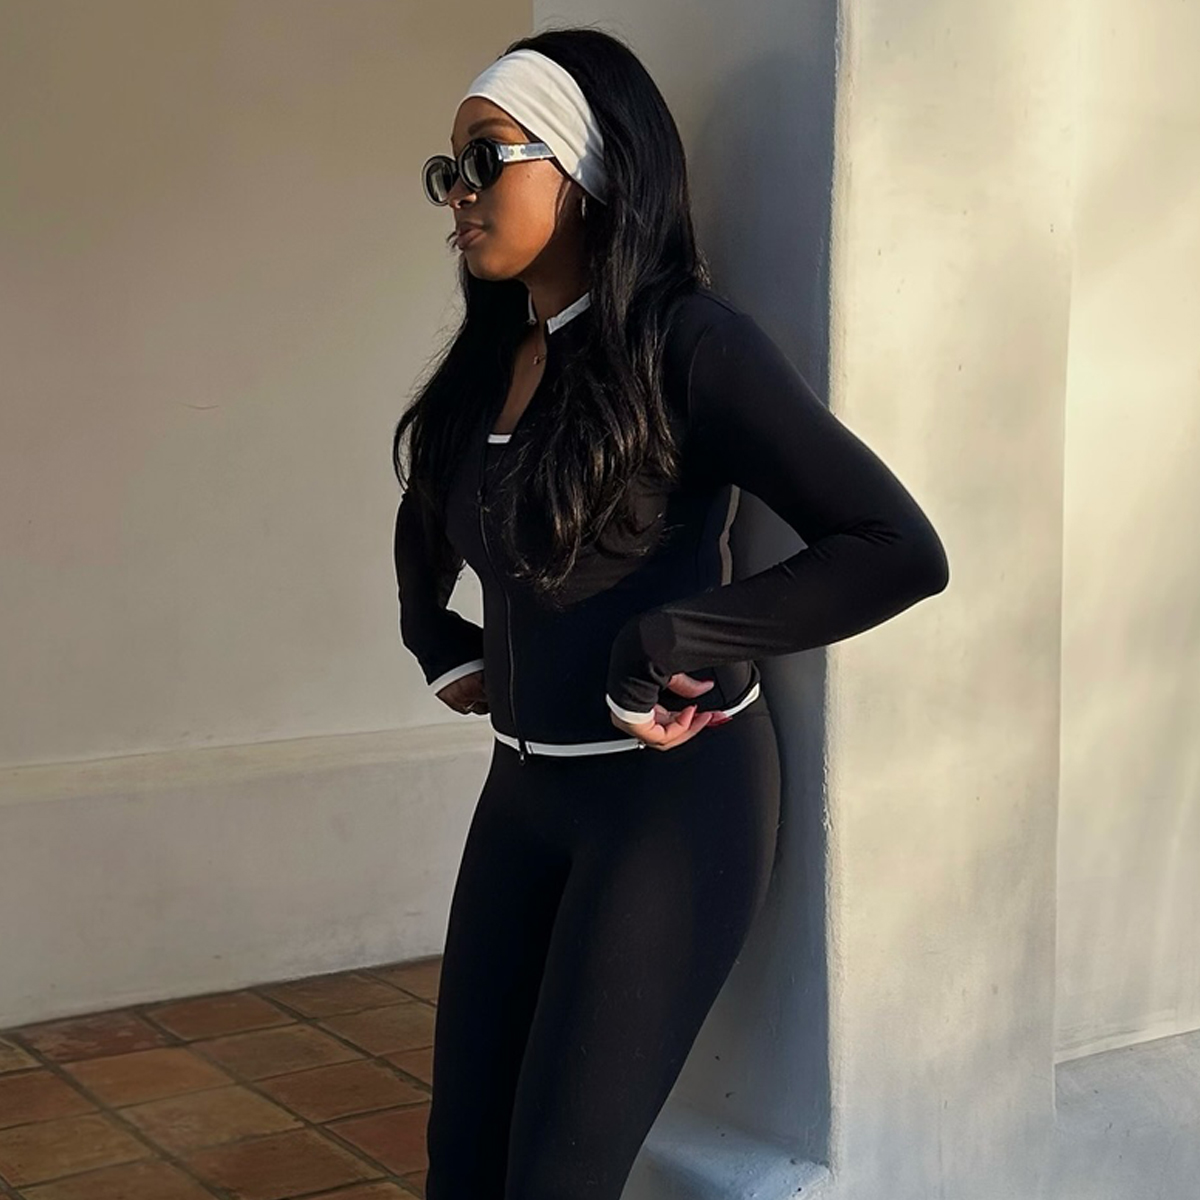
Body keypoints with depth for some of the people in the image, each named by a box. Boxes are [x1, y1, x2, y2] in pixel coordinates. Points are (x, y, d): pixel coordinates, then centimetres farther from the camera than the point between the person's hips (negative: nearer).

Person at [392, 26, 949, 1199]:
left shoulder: (686, 341, -15)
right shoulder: (488, 360, 7)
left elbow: (898, 549, -22)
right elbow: (426, 525, 28)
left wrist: (672, 647, -22)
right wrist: (443, 647, 13)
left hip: (672, 796, -7)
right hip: (524, 791, 7)